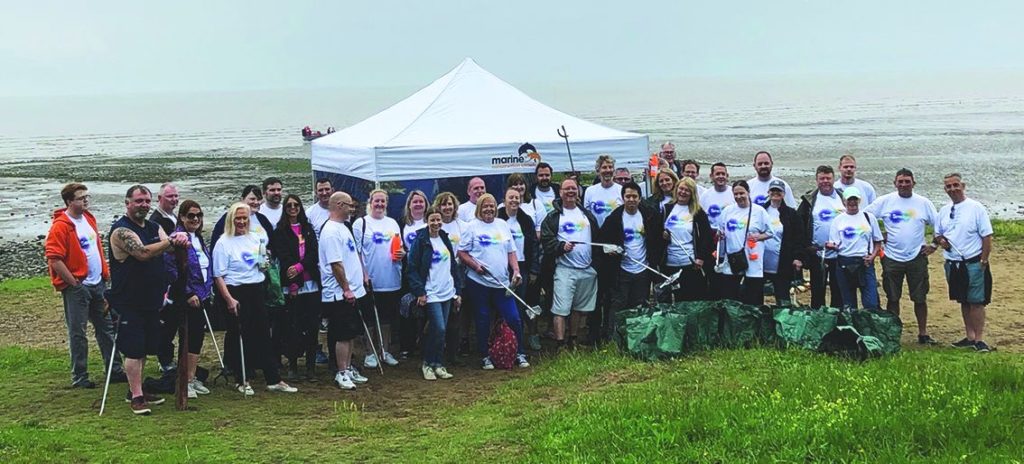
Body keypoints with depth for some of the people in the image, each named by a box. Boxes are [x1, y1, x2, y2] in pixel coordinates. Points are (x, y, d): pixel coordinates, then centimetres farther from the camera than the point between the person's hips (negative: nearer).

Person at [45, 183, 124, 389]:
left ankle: (115, 370, 21)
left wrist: (106, 274, 15)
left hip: (98, 285, 8)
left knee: (107, 327, 12)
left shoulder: (89, 219, 11)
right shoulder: (60, 226, -14)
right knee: (77, 332, 1)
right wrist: (74, 283, -16)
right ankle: (79, 377, 9)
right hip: (76, 287, -8)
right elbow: (54, 259, -19)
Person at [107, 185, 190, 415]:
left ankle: (136, 389, 27)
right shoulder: (121, 229, -13)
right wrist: (172, 240, -26)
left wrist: (180, 239, -23)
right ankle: (136, 397, 0)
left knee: (144, 348, 15)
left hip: (151, 300, 8)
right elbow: (142, 252, -28)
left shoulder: (154, 227, 12)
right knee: (133, 349, -4)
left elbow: (170, 249, -1)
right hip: (129, 302, -8)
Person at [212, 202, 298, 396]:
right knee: (241, 338, 1)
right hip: (237, 293, -5)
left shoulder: (255, 239, 12)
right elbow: (219, 275, -11)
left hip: (258, 291, 5)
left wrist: (264, 262, 1)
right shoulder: (223, 243, -5)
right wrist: (229, 299, -19)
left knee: (264, 335, 7)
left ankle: (274, 380, 12)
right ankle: (242, 381, 14)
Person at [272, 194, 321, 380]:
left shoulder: (308, 228, 14)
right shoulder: (280, 231, 5)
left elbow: (314, 253, 4)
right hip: (291, 285, -3)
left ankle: (311, 366, 4)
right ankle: (292, 365, 7)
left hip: (311, 283, 3)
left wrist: (300, 267, -14)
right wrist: (292, 282, -11)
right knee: (293, 326, -2)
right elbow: (282, 257, -3)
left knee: (312, 326, 0)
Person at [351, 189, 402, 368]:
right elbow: (356, 252, -6)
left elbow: (400, 247, 19)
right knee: (369, 319, 3)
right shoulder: (360, 223, -2)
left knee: (387, 318, 13)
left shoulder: (392, 223, 12)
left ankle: (385, 351, 22)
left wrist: (402, 254, -4)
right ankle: (370, 353, 12)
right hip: (370, 281, -4)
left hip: (391, 281, 4)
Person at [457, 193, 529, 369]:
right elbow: (461, 253, -2)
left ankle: (520, 354, 13)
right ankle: (484, 357, 16)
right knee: (483, 321, 5)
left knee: (514, 318, 0)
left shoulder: (503, 225, 12)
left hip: (502, 283, 3)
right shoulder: (472, 227, -1)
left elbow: (511, 252, 15)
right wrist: (475, 266, -16)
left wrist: (516, 271, 2)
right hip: (479, 283, -3)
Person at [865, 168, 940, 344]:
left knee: (920, 298, 5)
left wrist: (934, 245, -1)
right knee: (892, 298, 7)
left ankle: (923, 333, 16)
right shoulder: (884, 201, -1)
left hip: (917, 257, 0)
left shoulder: (924, 203, 2)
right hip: (892, 257, 0)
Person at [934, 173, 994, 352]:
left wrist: (983, 261, -13)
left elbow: (987, 236, -9)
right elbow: (938, 233, 21)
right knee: (963, 302, 13)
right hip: (953, 264, 6)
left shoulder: (976, 208, -8)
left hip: (973, 263, -6)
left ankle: (979, 339, 0)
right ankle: (970, 337, 21)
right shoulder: (944, 210, 9)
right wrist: (940, 240, -3)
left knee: (976, 302, -4)